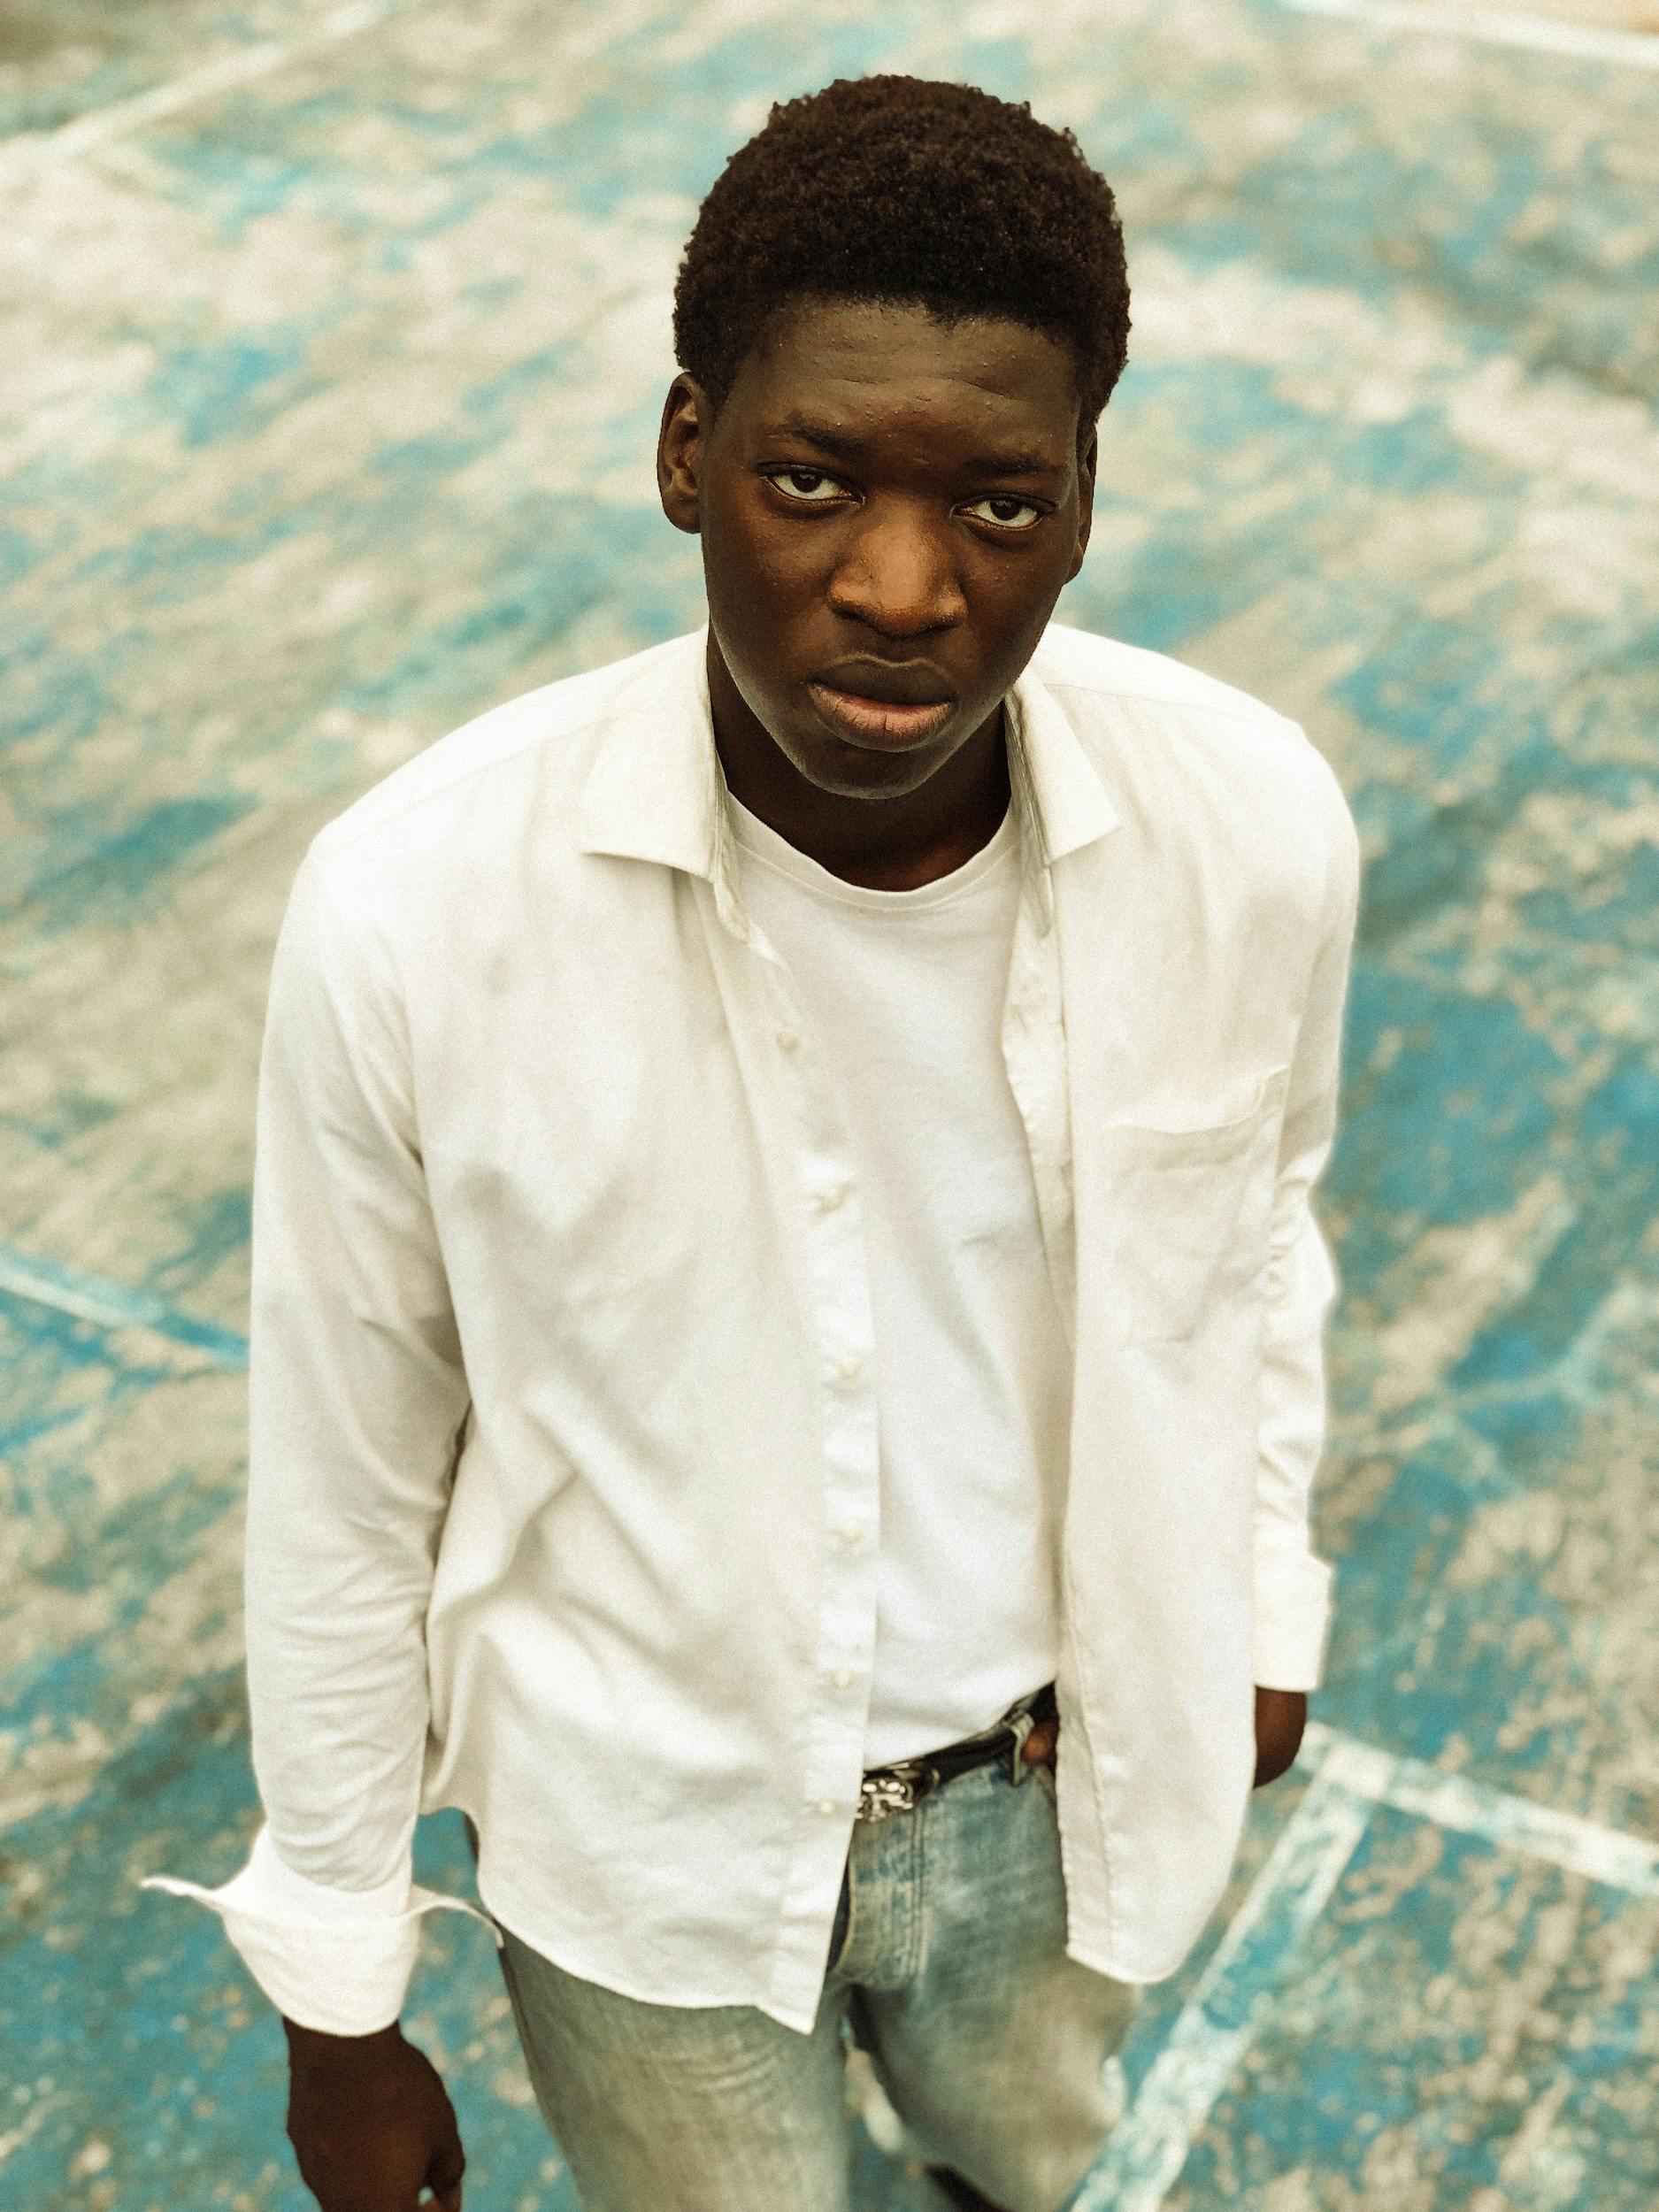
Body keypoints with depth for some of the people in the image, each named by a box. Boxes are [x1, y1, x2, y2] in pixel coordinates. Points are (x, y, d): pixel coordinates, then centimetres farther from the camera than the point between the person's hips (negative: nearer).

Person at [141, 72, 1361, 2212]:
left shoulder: (1256, 829, -23)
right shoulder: (415, 911, -29)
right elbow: (344, 1489, -14)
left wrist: (1261, 1594, 13)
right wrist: (338, 1993, -3)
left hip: (1064, 1763, 3)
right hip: (650, 1819, -3)